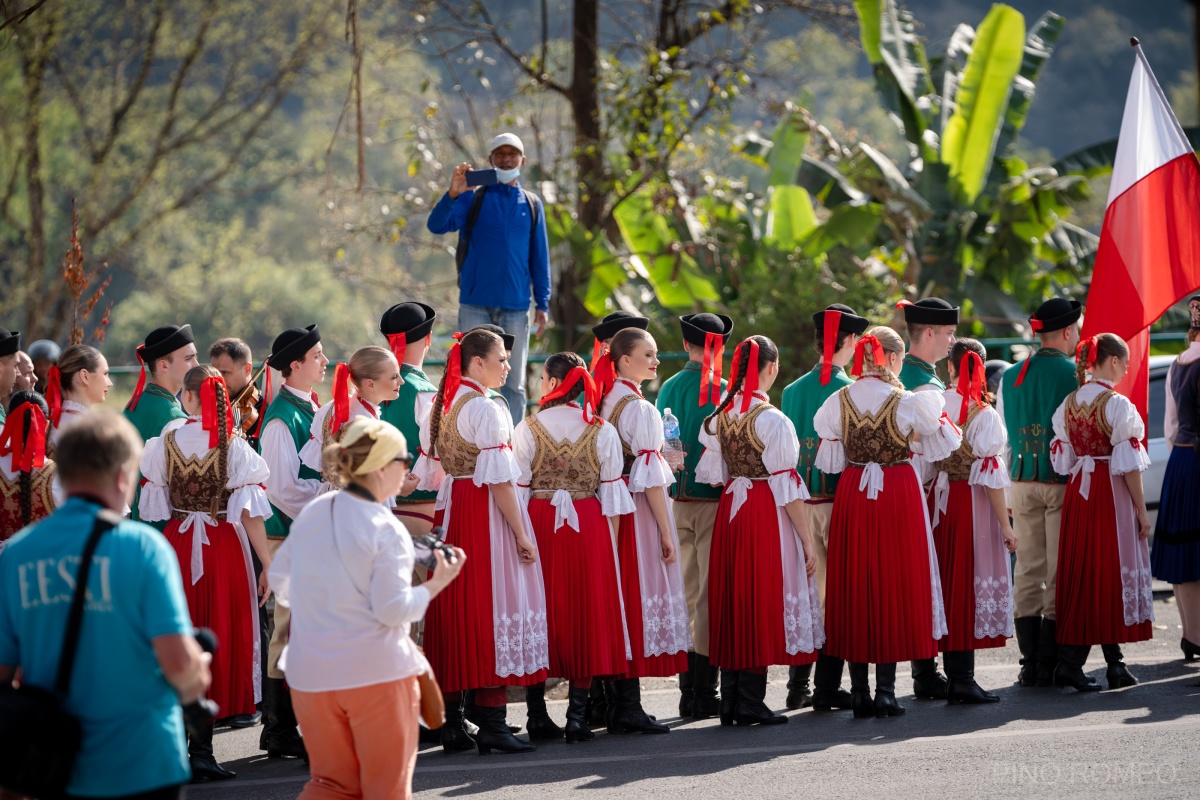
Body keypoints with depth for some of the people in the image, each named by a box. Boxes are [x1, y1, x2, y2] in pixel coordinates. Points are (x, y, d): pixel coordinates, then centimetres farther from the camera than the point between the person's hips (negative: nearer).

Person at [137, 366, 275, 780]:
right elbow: (249, 514, -12)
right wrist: (269, 566, -6)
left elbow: (152, 507, 3)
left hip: (177, 547, 2)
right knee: (218, 643, 4)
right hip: (224, 551, -2)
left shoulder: (164, 445, -2)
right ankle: (201, 751, -1)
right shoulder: (235, 447, -10)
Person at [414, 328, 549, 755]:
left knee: (455, 607, 10)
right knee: (491, 607, -6)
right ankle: (492, 723, -7)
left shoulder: (440, 406, 10)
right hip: (487, 513, -8)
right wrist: (521, 534, -15)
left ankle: (451, 723, 12)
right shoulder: (485, 409, -15)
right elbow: (498, 479, -18)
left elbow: (431, 473, 15)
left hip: (450, 511, 8)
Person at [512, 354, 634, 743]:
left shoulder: (528, 428, -2)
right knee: (586, 613, 4)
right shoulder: (602, 431, 0)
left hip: (539, 522, 0)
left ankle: (537, 715, 10)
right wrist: (611, 540, 6)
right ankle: (577, 717, 0)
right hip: (588, 525, 0)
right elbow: (612, 492, 0)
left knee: (541, 612, 8)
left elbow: (518, 490, -1)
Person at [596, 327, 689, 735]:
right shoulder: (640, 409, -15)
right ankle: (629, 707, -4)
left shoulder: (605, 402, 9)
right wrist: (665, 531, -12)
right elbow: (650, 478, -16)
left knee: (621, 597, 12)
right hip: (640, 510, -8)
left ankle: (617, 705, 15)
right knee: (641, 596, -4)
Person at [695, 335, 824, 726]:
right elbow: (786, 487, -14)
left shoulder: (721, 415, 4)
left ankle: (730, 701, 14)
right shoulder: (773, 421, -15)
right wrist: (807, 541, -9)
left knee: (732, 597, 12)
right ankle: (750, 704, -1)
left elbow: (712, 472, 8)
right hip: (766, 515, -6)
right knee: (760, 601, -1)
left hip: (730, 510, 6)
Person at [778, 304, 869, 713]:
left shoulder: (793, 391, 7)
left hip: (800, 503, 5)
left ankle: (798, 686, 12)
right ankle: (827, 688, -1)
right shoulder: (851, 391, -9)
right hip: (840, 501, -5)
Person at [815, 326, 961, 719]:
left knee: (853, 585, 9)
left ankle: (859, 693, 10)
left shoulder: (839, 401, -1)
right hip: (898, 495, -3)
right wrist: (936, 410, 20)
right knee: (893, 583, 4)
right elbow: (948, 441, 3)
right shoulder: (908, 402, -9)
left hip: (852, 496, 3)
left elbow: (829, 461, 3)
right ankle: (885, 692, 1)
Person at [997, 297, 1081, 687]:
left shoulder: (1011, 377, 7)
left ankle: (1029, 663, 7)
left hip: (1021, 483, 5)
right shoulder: (1074, 375, -9)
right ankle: (1050, 663, -2)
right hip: (1063, 481, -5)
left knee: (1027, 571, 8)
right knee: (1059, 573, -1)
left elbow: (1002, 437, 11)